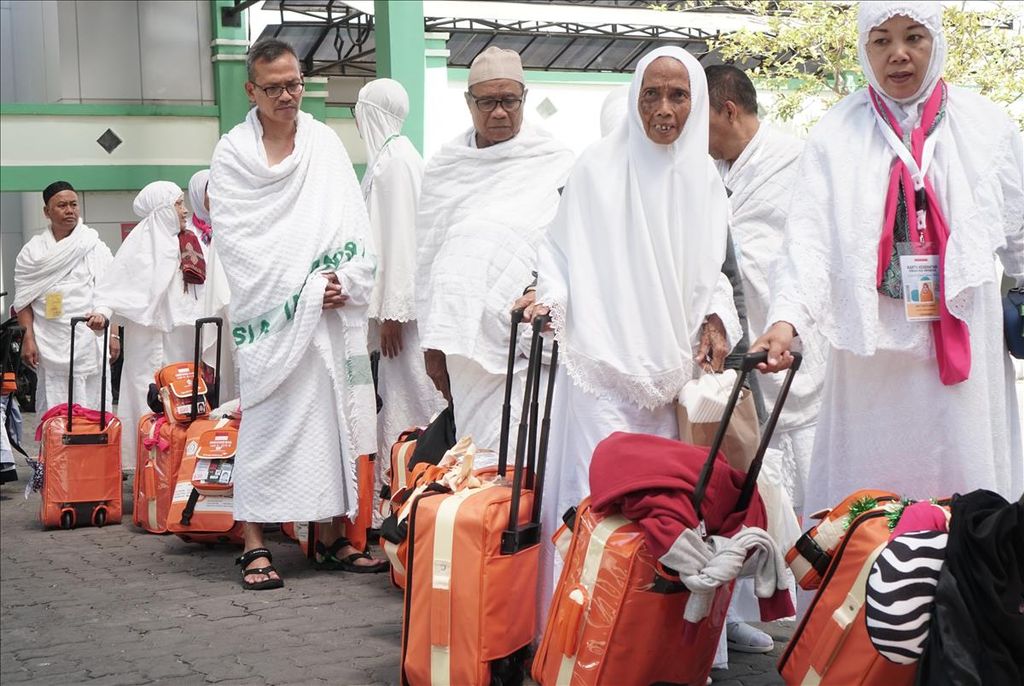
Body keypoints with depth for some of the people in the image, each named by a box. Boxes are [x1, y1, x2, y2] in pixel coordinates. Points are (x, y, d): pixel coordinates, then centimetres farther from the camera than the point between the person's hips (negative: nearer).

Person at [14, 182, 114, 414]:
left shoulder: (96, 248, 7)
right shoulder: (33, 251, 7)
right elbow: (23, 301, 6)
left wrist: (113, 335, -2)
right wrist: (28, 338, -3)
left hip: (90, 343, 0)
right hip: (51, 345, 0)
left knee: (93, 408, 0)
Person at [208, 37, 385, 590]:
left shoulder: (325, 144, 11)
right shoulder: (232, 155, 2)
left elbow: (353, 225, 6)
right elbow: (235, 240, -5)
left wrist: (343, 284, -10)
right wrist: (304, 290, -10)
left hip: (330, 313, 3)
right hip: (268, 312, -3)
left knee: (330, 420, 4)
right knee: (266, 424, -5)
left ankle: (332, 537, 11)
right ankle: (255, 546, -2)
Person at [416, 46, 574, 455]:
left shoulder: (556, 165, 4)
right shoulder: (446, 167, 13)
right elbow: (428, 257, 15)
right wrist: (433, 343, 12)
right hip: (467, 338, 3)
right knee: (480, 450, -1)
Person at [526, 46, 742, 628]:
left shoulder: (704, 181, 10)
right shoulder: (600, 167, -2)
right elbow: (565, 251, 3)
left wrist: (714, 321, 1)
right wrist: (550, 296, -14)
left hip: (672, 367, 4)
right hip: (604, 360, -4)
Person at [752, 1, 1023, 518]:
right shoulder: (836, 135, 3)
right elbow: (810, 233, -8)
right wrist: (788, 317, -22)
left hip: (963, 339, 1)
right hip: (872, 344, -1)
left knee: (967, 485, 2)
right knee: (868, 492, 1)